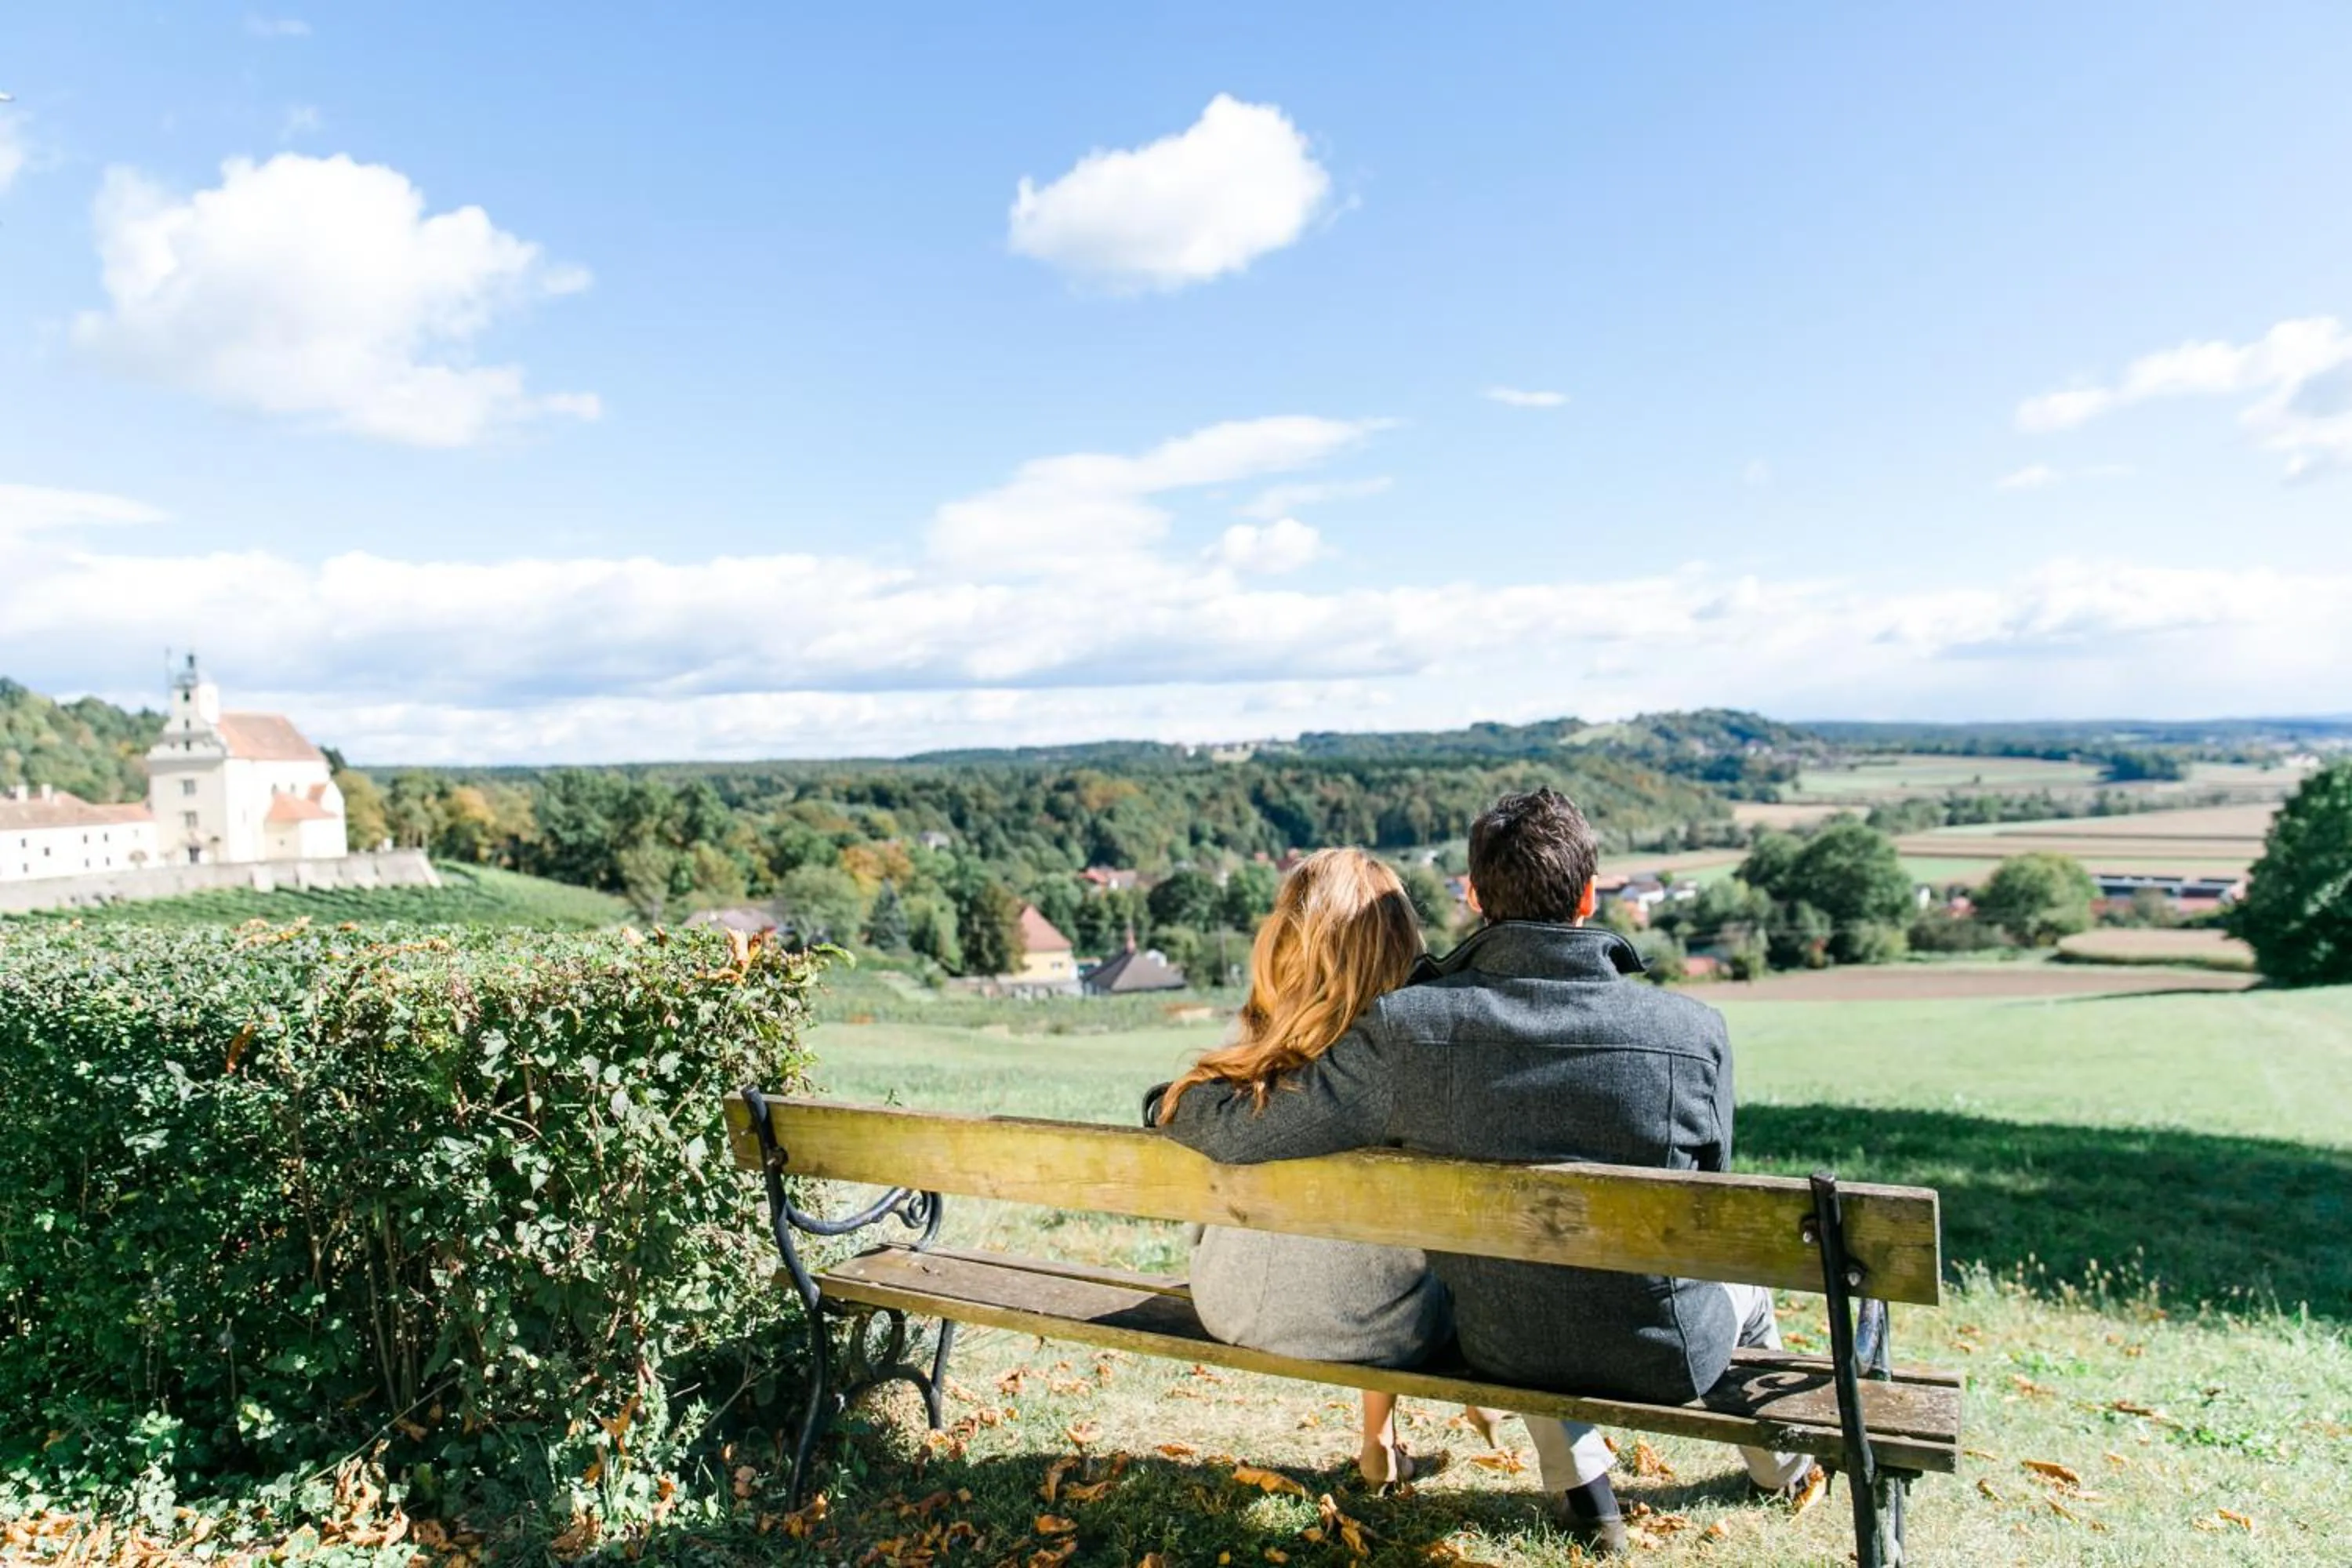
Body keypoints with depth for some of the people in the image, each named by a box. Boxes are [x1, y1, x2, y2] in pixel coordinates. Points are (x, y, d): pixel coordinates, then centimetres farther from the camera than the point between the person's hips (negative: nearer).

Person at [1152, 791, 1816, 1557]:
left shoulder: (1404, 1027, -24)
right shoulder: (1696, 1031, -21)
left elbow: (1239, 1134, -19)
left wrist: (1188, 1103, 5)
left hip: (1502, 1350, 1)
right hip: (1669, 1357, 0)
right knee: (1745, 1281, 35)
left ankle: (1579, 1493, 43)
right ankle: (1782, 1468, 60)